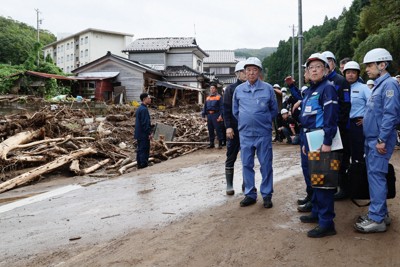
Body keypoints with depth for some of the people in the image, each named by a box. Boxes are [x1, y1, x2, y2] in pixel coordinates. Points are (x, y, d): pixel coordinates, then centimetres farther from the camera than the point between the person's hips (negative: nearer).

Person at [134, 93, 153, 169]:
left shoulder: (140, 108, 13)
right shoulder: (144, 109, -19)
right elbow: (145, 123, -21)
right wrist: (149, 133, -16)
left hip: (139, 134, 10)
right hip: (144, 134, -10)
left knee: (140, 150, 15)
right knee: (144, 150, -3)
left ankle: (140, 165, 22)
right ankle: (144, 165, 1)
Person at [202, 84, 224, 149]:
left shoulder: (219, 97, 1)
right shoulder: (208, 98, 18)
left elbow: (222, 107, -6)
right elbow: (205, 107, 21)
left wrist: (221, 115, -16)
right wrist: (204, 115, 12)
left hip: (216, 115, -6)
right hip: (209, 115, 6)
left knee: (218, 129, -6)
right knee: (210, 130, 9)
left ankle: (220, 143, -1)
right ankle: (211, 143, 16)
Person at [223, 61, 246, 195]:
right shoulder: (231, 89, -1)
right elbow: (226, 109, -5)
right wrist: (228, 126, -14)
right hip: (234, 129, -3)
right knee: (231, 157, 3)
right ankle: (229, 184, 11)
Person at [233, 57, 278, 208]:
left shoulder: (268, 88, -1)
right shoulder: (239, 89, 5)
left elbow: (274, 110, 9)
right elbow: (235, 110, 16)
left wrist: (265, 121, 7)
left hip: (264, 133, -2)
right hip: (245, 134, 2)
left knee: (266, 165, 3)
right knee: (247, 165, 7)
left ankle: (267, 195, 14)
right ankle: (250, 194, 18)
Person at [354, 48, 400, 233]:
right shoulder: (378, 85, 17)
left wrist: (382, 140, -22)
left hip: (379, 141, -10)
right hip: (371, 139, 10)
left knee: (376, 175, -7)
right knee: (374, 175, 13)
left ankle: (376, 219, -1)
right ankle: (380, 212, 24)